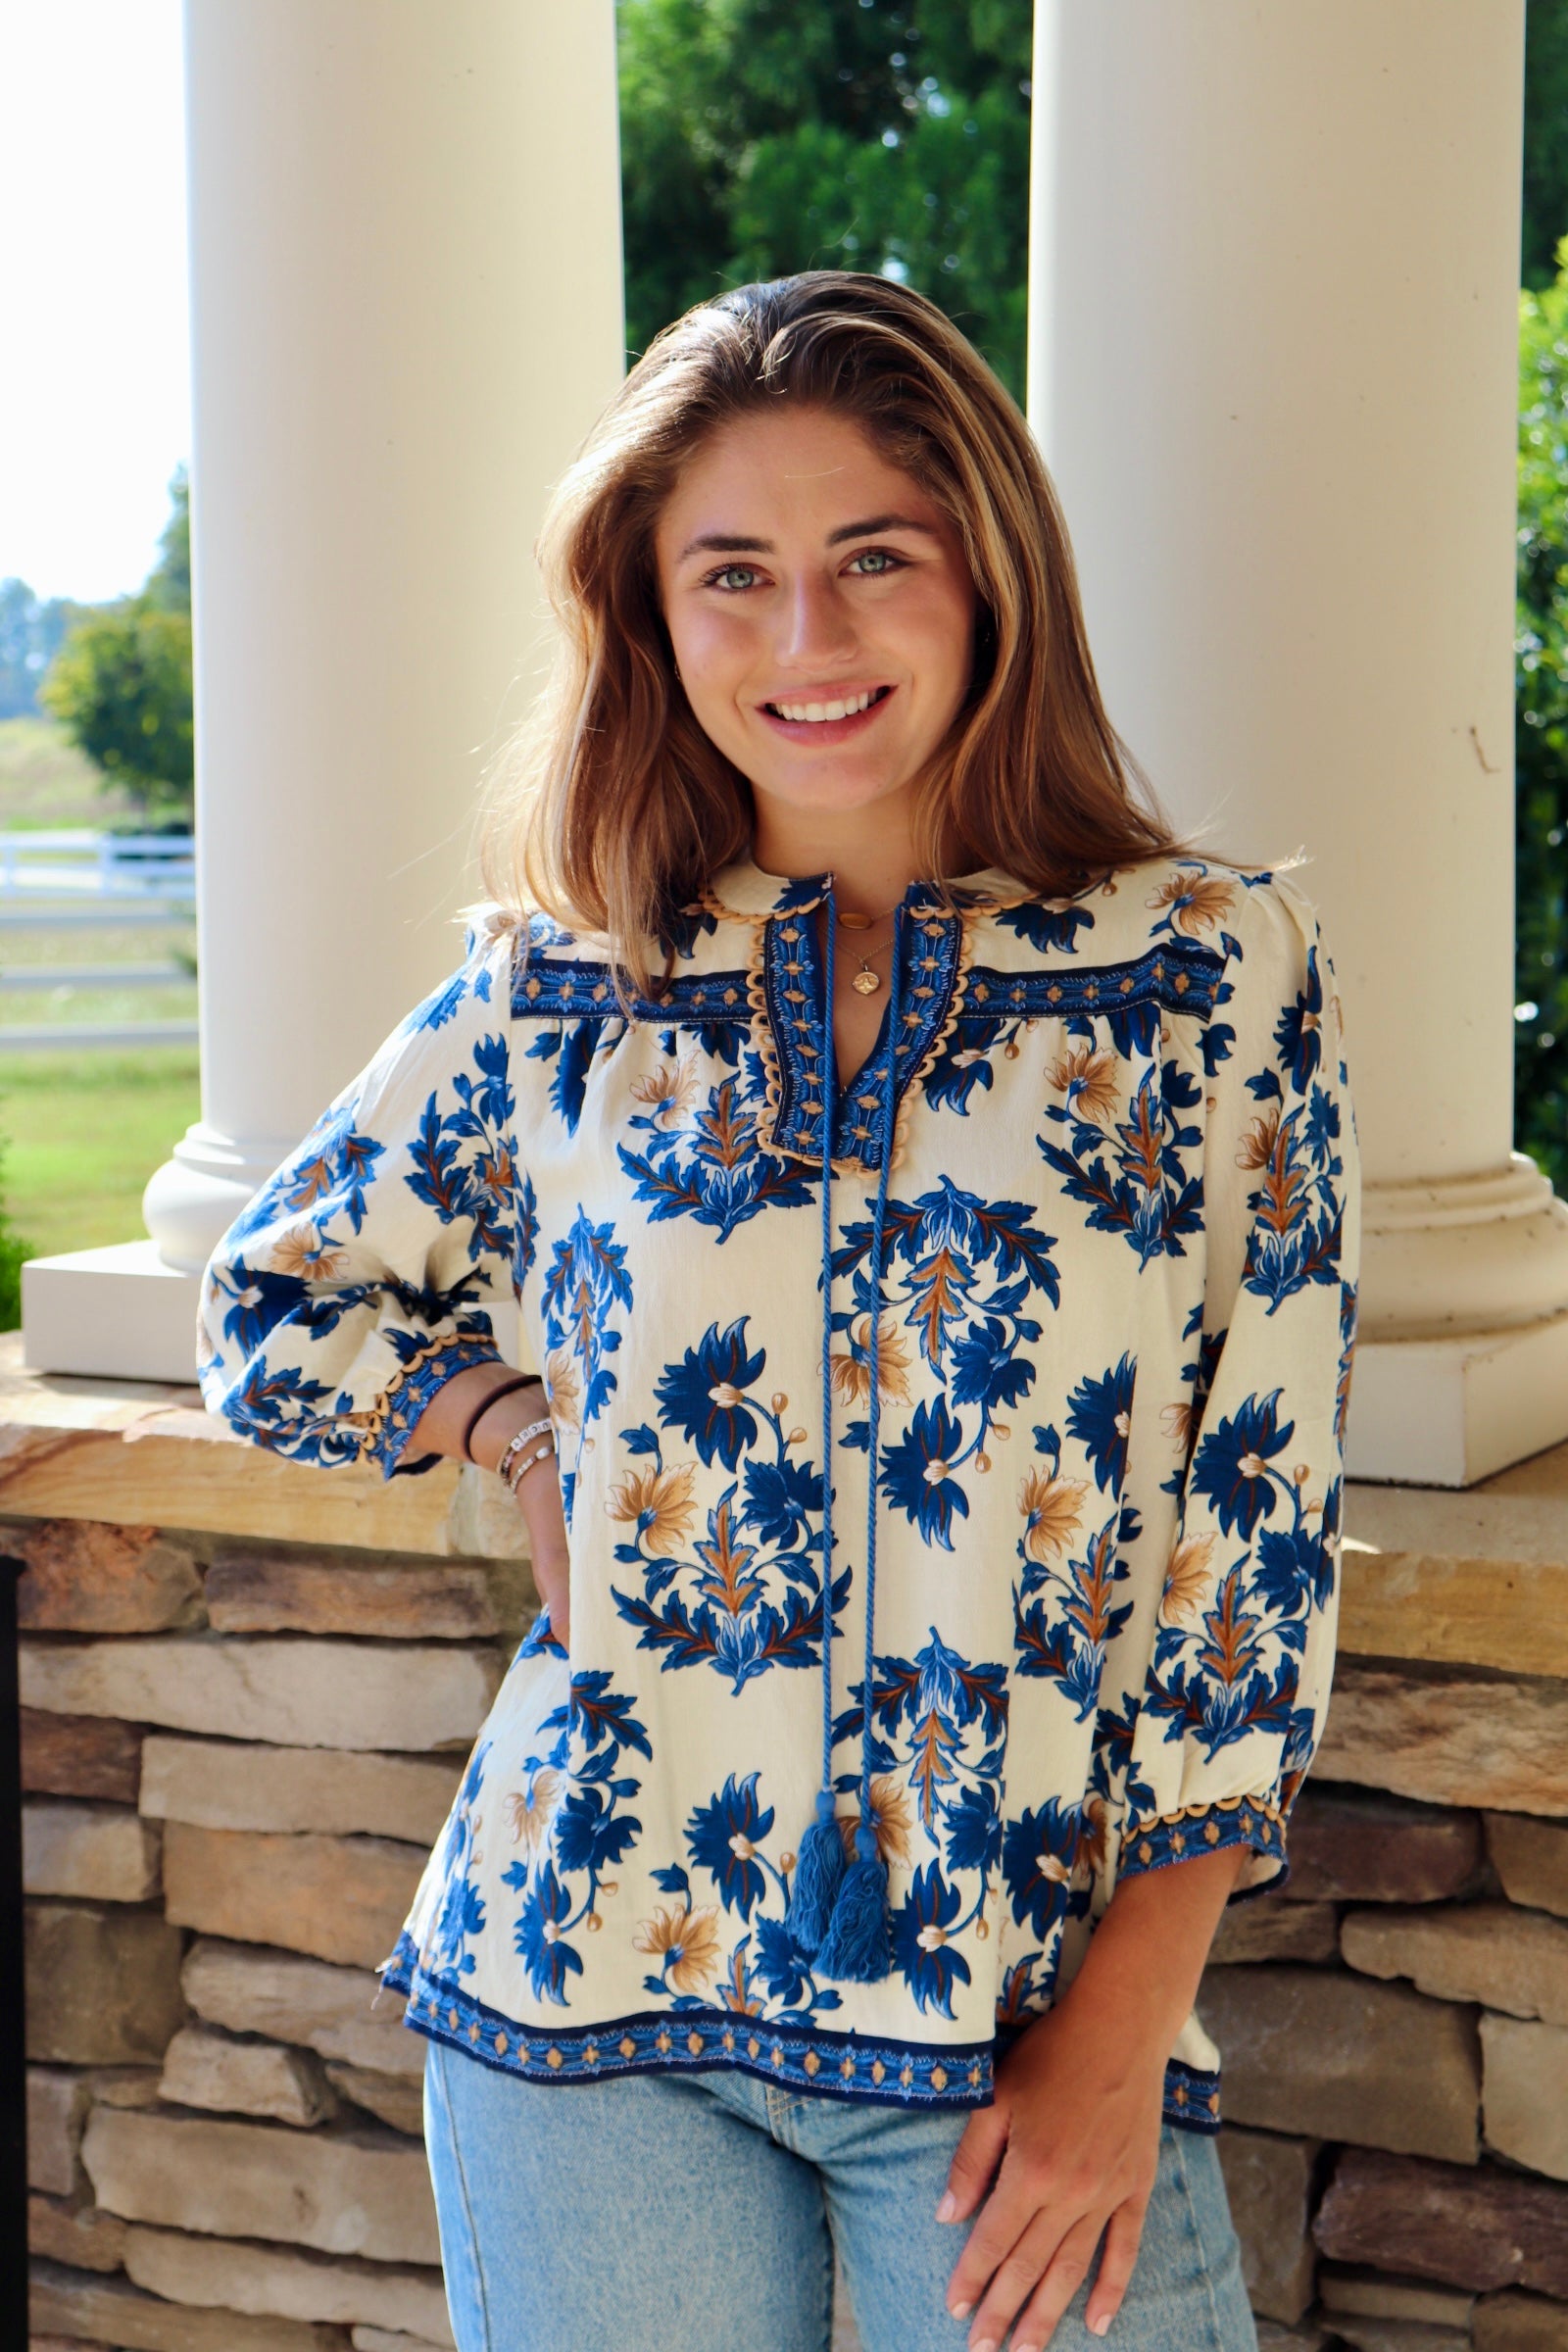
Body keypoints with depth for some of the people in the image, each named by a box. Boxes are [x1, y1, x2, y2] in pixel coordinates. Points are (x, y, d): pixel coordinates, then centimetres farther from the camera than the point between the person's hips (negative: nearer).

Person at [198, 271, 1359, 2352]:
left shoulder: (1219, 973, -1)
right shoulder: (560, 995, 4)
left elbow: (1256, 1513, -3)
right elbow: (274, 1308, 17)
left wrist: (1121, 2027, -8)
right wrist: (522, 1427, -2)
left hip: (1031, 2018, -1)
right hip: (591, 1992, 1)